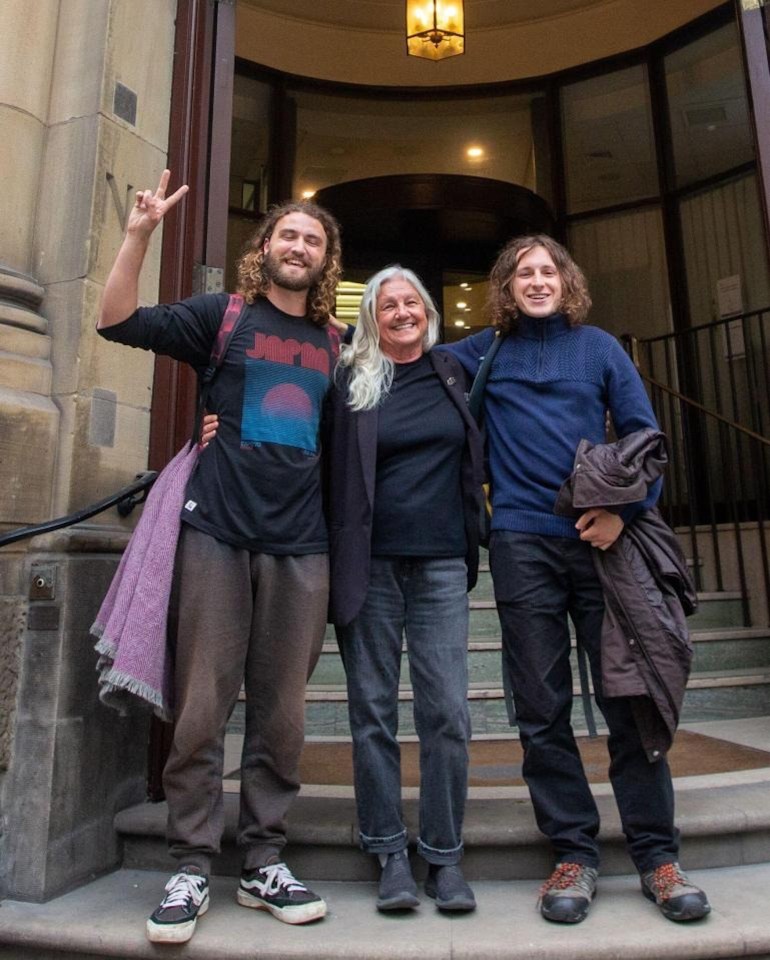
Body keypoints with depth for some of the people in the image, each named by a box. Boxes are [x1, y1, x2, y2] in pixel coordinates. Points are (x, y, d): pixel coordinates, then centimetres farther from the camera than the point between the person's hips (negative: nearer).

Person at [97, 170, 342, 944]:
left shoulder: (332, 343, 17)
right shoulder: (222, 315, 8)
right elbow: (117, 322, 0)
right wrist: (139, 233, -10)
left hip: (301, 545, 3)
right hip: (218, 532, -2)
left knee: (281, 714, 7)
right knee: (201, 709, 1)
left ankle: (263, 863, 22)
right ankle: (191, 867, 17)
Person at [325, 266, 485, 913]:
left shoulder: (453, 373, 13)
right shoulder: (351, 382, 5)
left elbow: (476, 460, 24)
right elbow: (328, 470, 6)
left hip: (441, 562, 2)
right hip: (371, 563, -1)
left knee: (447, 712, 1)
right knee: (373, 710, 5)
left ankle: (445, 854, 18)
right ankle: (390, 852, 20)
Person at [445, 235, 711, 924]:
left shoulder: (598, 346, 13)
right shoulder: (483, 353, 14)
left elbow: (643, 434, 8)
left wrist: (624, 507, -8)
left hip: (601, 536, 0)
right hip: (523, 543, 0)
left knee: (627, 697, 2)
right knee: (543, 708, 4)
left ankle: (657, 855, 18)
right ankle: (574, 854, 18)